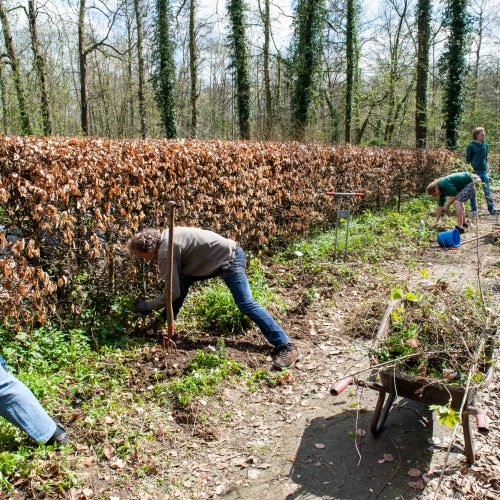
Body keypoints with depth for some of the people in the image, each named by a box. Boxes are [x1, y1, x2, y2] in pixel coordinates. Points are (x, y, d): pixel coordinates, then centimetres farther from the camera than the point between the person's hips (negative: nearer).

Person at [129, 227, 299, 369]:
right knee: (182, 280, 14)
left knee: (245, 303, -16)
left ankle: (285, 347, -17)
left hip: (229, 259, -10)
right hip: (221, 255, 10)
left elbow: (173, 293, -17)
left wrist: (148, 307, -4)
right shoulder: (166, 237, 10)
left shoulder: (165, 252, -18)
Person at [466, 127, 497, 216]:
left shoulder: (485, 145, 8)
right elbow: (467, 159, -2)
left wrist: (486, 167, 14)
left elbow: (486, 158, 17)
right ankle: (474, 210, 12)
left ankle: (492, 209, 8)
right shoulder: (471, 146, -4)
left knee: (487, 191, 3)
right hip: (473, 171, -3)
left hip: (483, 171, 3)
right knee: (472, 192, 4)